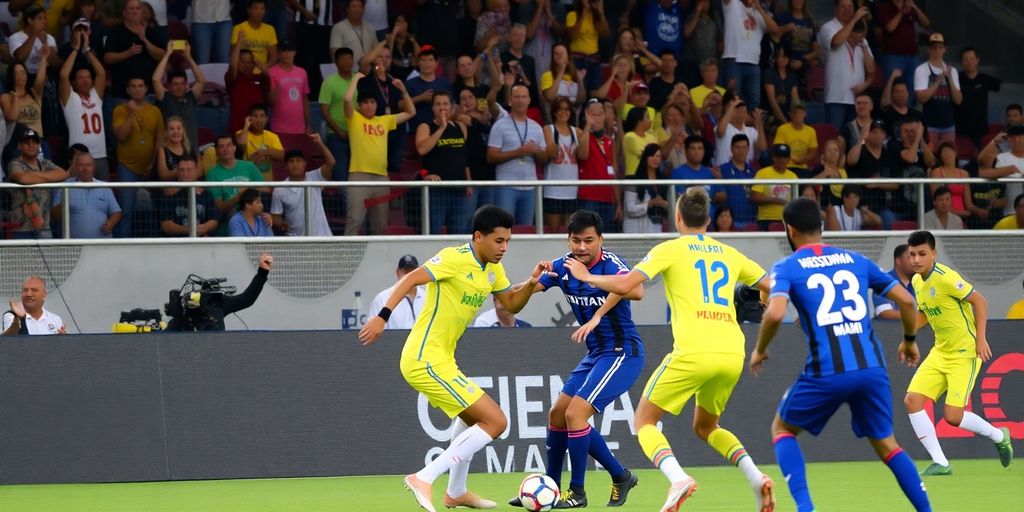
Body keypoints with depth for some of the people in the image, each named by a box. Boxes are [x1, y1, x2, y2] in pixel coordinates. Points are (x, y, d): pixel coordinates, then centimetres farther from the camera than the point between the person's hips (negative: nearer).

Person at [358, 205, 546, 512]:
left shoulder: (493, 268, 10)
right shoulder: (456, 259, -16)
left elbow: (511, 304, 19)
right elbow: (411, 279, -22)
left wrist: (531, 283, -1)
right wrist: (382, 316, -32)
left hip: (440, 360, 10)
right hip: (426, 362, -10)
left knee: (473, 415, 33)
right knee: (496, 422, -12)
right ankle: (424, 479, -17)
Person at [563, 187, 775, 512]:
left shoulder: (670, 250, 5)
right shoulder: (729, 254, 17)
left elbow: (624, 285, -5)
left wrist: (585, 277, 13)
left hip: (694, 352, -5)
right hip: (732, 355, 5)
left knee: (644, 421, 9)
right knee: (705, 427, 26)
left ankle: (678, 478, -20)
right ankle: (756, 477, 1)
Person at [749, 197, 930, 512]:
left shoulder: (786, 268, 3)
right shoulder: (856, 261, 16)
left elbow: (775, 313, -14)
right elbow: (906, 300, 15)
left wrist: (760, 351, 3)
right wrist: (909, 340, 31)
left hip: (826, 372, -4)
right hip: (871, 367, 4)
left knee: (782, 429, 19)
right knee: (885, 444, 20)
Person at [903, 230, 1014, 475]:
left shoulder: (945, 278, -20)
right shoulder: (917, 281, 5)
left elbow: (979, 301, -15)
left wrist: (980, 339, -20)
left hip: (965, 353, -8)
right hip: (940, 352, 8)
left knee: (953, 416, -12)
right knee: (913, 400, -8)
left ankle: (999, 436, 17)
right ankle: (940, 463, -2)